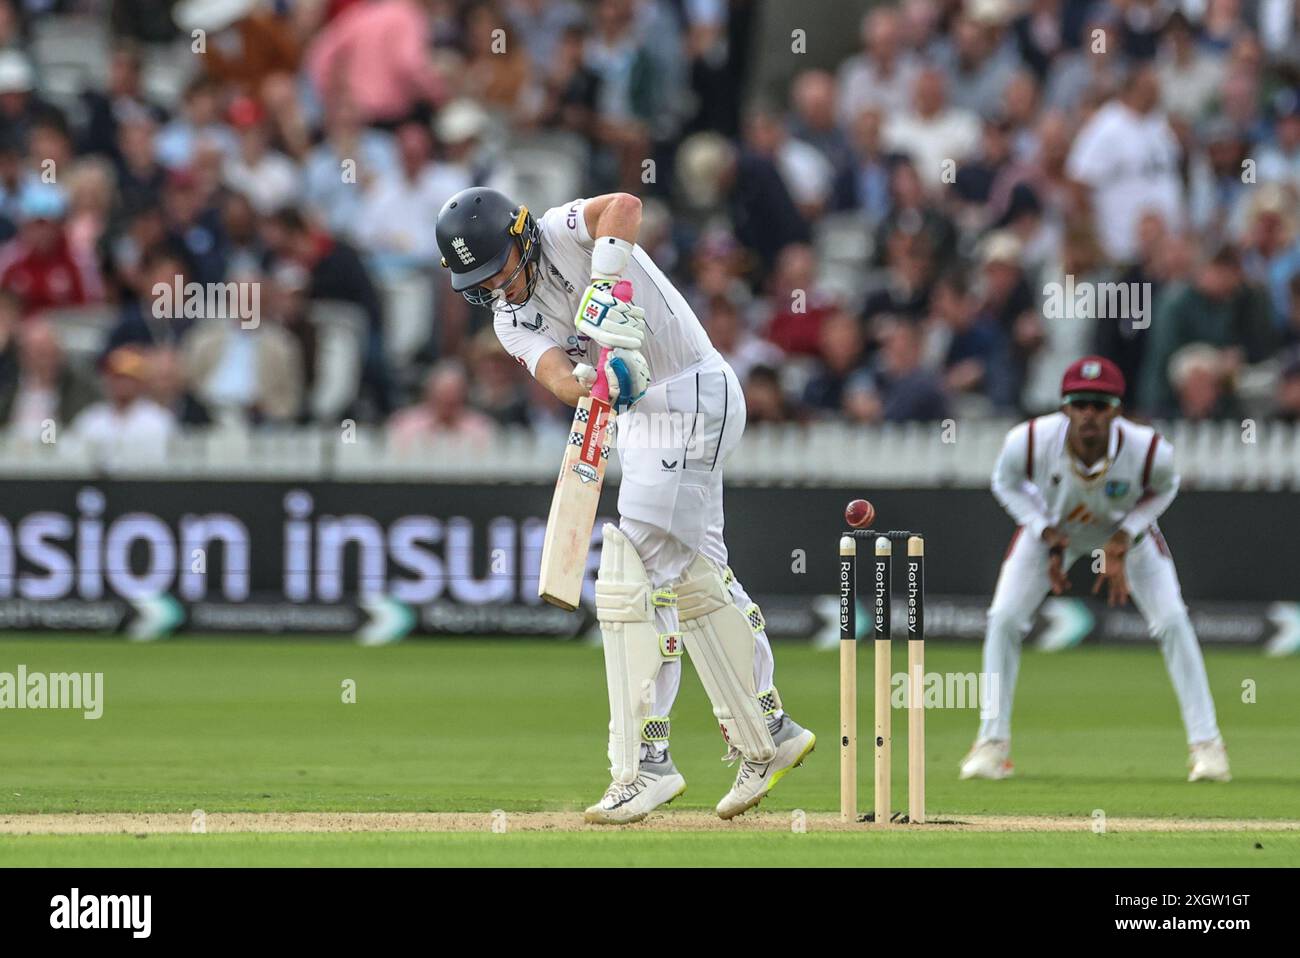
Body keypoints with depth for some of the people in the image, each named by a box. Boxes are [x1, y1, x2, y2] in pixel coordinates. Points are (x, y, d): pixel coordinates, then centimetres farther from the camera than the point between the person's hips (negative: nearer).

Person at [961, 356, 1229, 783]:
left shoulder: (1151, 451, -37)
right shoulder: (1029, 442, -36)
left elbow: (1163, 488, -11)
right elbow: (1006, 482, -12)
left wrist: (1121, 543, -22)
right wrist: (1049, 537, -22)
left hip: (1125, 528, 0)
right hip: (1052, 526, 1)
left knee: (1172, 621, -12)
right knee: (1004, 617, -12)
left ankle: (1206, 742, 1)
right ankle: (993, 742, 2)